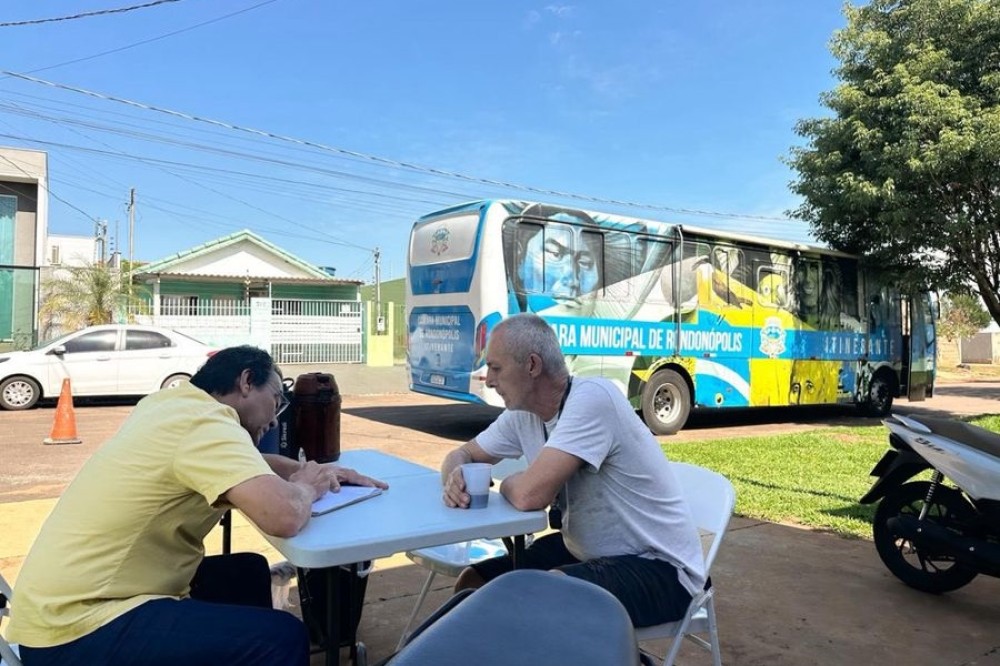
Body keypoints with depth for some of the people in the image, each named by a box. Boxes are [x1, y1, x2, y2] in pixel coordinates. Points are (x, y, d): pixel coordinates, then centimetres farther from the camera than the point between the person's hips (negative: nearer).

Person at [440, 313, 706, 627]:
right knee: (473, 583, -1)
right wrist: (456, 478, -13)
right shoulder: (521, 414, -1)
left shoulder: (591, 397, -26)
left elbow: (529, 495, -33)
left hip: (660, 567, -8)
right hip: (584, 553, 8)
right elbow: (462, 454, 12)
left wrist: (507, 484, -8)